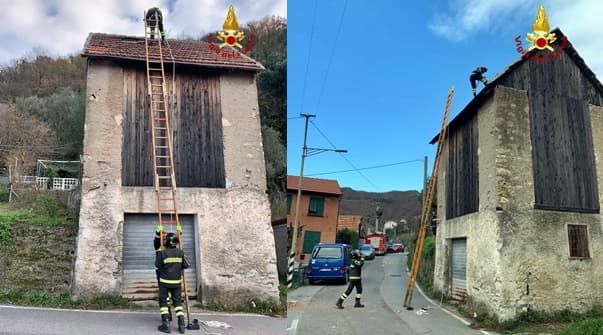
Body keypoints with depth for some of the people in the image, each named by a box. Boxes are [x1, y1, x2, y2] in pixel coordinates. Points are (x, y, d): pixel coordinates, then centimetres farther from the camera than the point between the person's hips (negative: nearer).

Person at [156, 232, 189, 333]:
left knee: (163, 301, 8)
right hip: (177, 282, 3)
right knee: (178, 301, 10)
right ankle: (181, 325, 5)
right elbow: (185, 265, 1)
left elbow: (158, 265, -4)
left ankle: (165, 325, 3)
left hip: (165, 281, -3)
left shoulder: (162, 253, -12)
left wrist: (157, 255, 11)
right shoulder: (180, 253, -2)